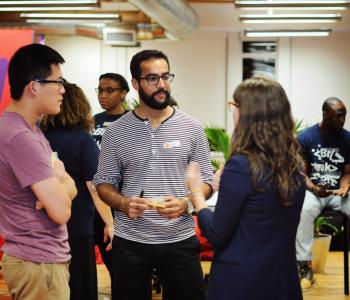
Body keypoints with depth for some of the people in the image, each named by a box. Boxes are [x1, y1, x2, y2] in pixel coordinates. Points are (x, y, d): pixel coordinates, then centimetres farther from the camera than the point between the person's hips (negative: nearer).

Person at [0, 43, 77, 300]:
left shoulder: (30, 130, 10)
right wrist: (59, 178, -4)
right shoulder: (21, 138, -22)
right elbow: (61, 211, -24)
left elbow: (71, 188, 11)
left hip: (39, 257, 10)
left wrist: (55, 188, -12)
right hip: (39, 263, -10)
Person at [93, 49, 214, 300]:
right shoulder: (116, 131, 0)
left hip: (180, 240, 0)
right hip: (130, 241, 0)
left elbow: (206, 181, 3)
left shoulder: (192, 128, 1)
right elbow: (104, 183, 5)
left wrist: (185, 204, -17)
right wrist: (123, 203, -16)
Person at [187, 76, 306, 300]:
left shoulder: (241, 165, -19)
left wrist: (196, 191, 0)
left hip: (240, 281, -6)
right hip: (284, 278, 6)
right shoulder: (295, 165, 1)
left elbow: (217, 235, -14)